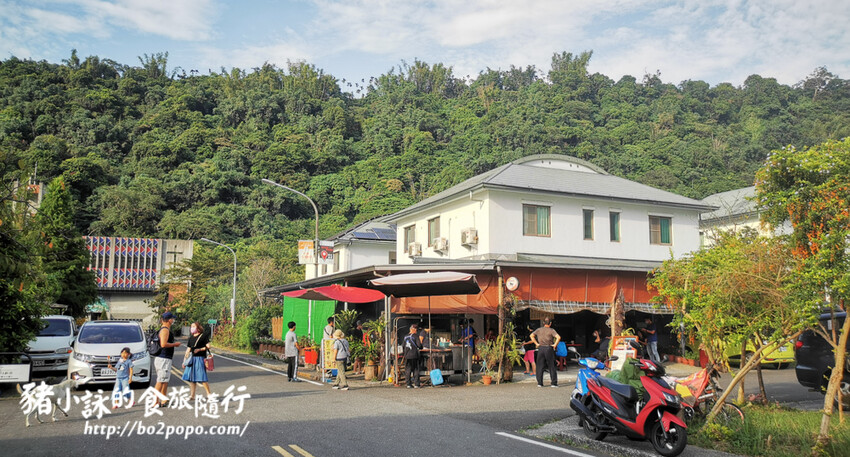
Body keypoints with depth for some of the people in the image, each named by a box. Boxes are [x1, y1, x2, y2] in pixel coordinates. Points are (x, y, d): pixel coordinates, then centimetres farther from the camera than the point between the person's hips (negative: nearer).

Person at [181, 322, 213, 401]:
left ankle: (208, 394, 0)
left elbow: (208, 346, -6)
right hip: (192, 359, 6)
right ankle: (192, 396, 13)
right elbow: (188, 350, 17)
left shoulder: (203, 336, -2)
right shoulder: (191, 338, 15)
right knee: (191, 377, 6)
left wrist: (199, 349, -16)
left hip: (200, 358, -6)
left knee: (201, 377, -9)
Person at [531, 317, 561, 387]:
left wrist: (536, 343, 5)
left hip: (541, 348, 2)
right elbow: (558, 337, -17)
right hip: (549, 348, -2)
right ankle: (553, 383, 5)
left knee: (540, 366, 7)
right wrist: (555, 345, -7)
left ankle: (539, 383, 5)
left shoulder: (539, 330, 7)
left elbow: (532, 335, 5)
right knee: (551, 366, 5)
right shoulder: (551, 330, -3)